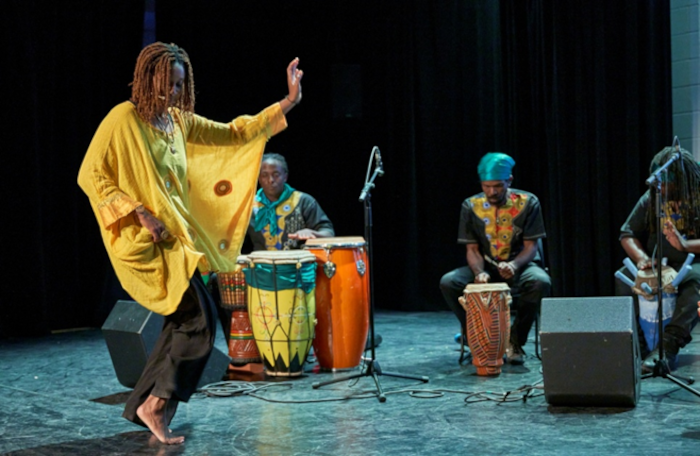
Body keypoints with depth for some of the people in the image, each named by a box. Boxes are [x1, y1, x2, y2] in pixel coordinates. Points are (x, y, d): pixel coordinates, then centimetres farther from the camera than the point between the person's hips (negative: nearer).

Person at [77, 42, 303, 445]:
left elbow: (234, 134, 15)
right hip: (144, 242, -9)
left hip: (175, 237, 9)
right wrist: (138, 212, -20)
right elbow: (90, 175, -13)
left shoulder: (179, 121, 11)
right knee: (201, 319, -13)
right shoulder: (124, 119, -11)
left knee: (183, 323, 11)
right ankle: (157, 404, -1)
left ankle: (143, 405, 22)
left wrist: (287, 104, 9)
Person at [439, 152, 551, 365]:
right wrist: (479, 273, -25)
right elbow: (472, 249, -3)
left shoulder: (528, 203, -9)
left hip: (520, 264, -1)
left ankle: (515, 341, -15)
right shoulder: (471, 206, -5)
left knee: (540, 282, -36)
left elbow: (530, 247, -9)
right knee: (448, 282, -25)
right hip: (486, 266, 2)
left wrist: (513, 266, -31)